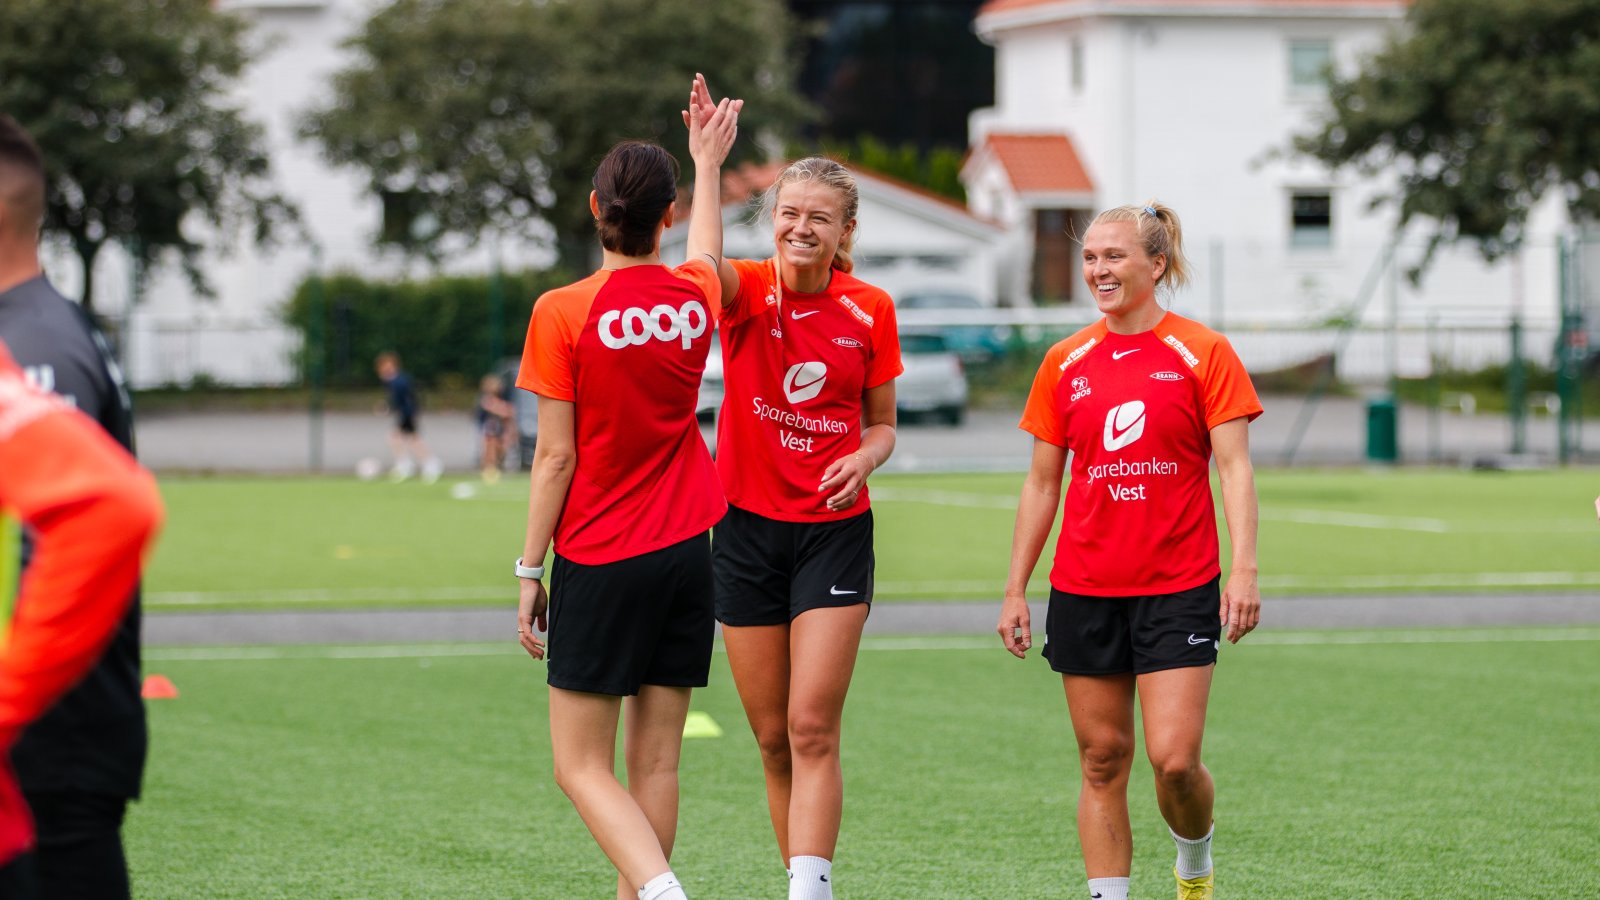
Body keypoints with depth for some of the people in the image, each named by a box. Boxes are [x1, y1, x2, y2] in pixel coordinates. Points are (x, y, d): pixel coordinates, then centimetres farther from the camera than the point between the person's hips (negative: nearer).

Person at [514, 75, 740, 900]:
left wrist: (529, 571, -3)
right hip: (686, 552, 5)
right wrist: (707, 162, 44)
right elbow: (706, 252, 29)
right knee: (655, 762, 8)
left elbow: (555, 457, -11)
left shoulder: (563, 314, -12)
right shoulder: (694, 299, 2)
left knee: (582, 765, -1)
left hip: (599, 560, -5)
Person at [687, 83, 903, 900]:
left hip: (834, 531, -1)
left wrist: (865, 458, -13)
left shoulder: (869, 311, 0)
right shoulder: (748, 291, -5)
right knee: (772, 736, 7)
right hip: (748, 527, 1)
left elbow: (881, 425, 11)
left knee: (812, 730, -11)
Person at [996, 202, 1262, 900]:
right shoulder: (1066, 363, 8)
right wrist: (1015, 589, 9)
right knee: (1102, 759, 3)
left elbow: (1235, 468, -5)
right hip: (1084, 591, 3)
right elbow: (1041, 483, 12)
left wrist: (1244, 570, -17)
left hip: (1179, 588, -3)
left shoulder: (1202, 353, -2)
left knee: (1174, 759, -9)